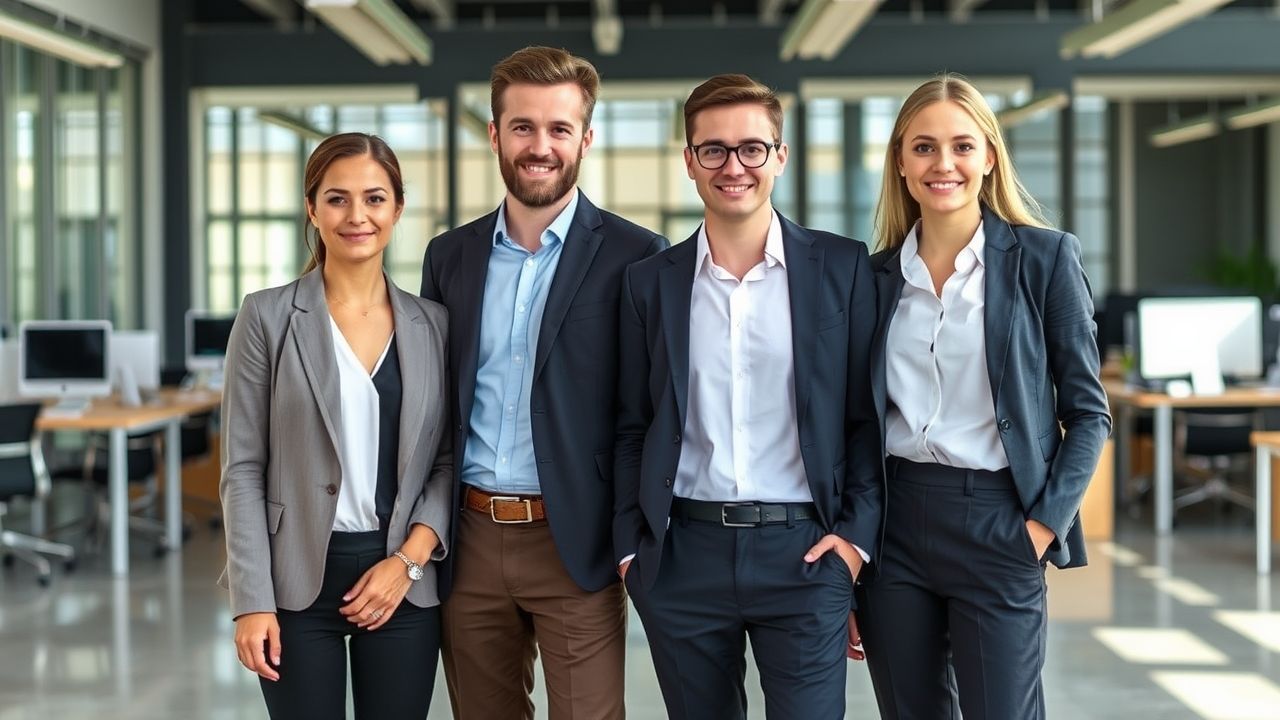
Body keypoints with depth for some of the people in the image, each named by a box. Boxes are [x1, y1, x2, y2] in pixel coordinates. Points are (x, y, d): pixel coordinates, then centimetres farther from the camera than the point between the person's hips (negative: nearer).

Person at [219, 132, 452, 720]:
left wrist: (409, 560, -8)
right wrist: (253, 602, -9)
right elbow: (243, 470, -3)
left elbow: (448, 462, 7)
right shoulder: (268, 316, -1)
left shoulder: (432, 324, 5)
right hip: (299, 581, -2)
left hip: (403, 581, 2)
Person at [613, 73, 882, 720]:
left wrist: (858, 531, -4)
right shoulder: (649, 282, 7)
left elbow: (868, 411, 4)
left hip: (804, 552, -2)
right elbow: (631, 428, 10)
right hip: (683, 557, 2)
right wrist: (630, 547, 4)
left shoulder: (842, 267, 2)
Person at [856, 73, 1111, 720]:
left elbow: (1087, 412, -1)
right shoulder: (878, 274, 7)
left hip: (996, 522, -3)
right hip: (895, 521, 3)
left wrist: (1046, 522, -9)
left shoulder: (1046, 257, -2)